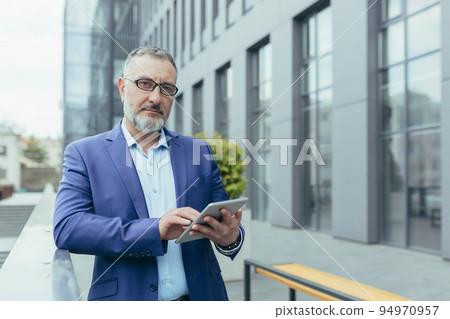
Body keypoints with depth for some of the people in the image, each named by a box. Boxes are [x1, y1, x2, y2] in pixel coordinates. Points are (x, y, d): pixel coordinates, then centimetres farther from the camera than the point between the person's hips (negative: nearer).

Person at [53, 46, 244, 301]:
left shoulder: (199, 151, 4)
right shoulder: (84, 154, -4)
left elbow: (226, 222, 5)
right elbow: (66, 228, -16)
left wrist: (231, 237, -20)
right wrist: (156, 230, -26)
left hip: (199, 295, 3)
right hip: (125, 297, -2)